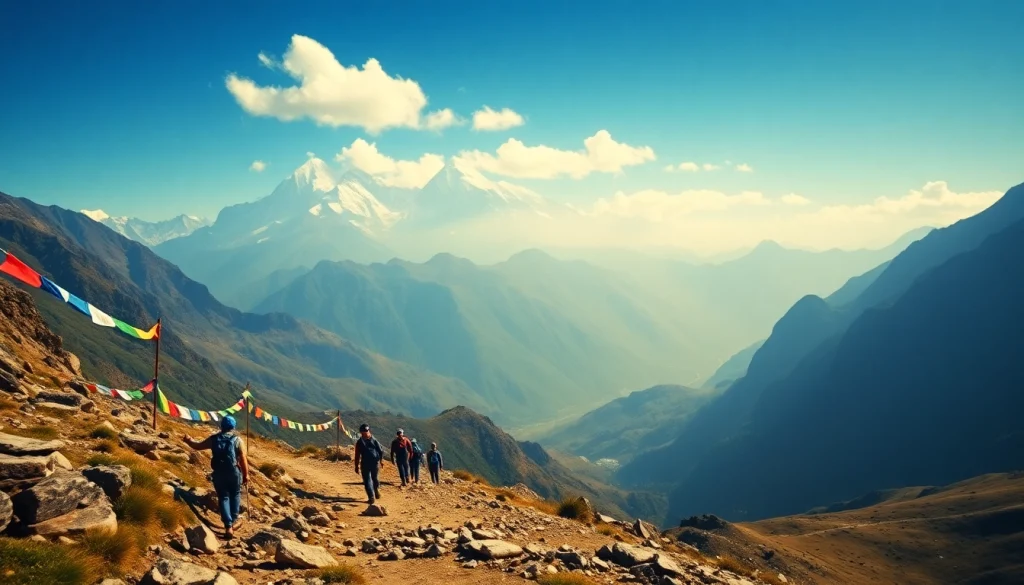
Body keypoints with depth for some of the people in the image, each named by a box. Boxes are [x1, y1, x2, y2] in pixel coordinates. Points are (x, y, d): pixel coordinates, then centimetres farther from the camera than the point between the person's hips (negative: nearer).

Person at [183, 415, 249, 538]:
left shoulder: (214, 438, 2)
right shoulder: (237, 440, -5)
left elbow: (198, 446, 13)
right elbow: (243, 459, -8)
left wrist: (188, 441, 33)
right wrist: (246, 474, 0)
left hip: (219, 473, 1)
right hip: (234, 472, -1)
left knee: (223, 497, 7)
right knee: (235, 495, 21)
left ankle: (228, 526, -3)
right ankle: (233, 520, 24)